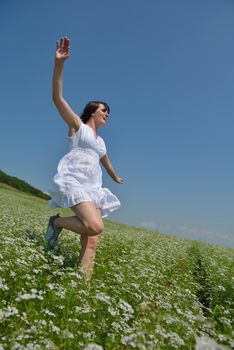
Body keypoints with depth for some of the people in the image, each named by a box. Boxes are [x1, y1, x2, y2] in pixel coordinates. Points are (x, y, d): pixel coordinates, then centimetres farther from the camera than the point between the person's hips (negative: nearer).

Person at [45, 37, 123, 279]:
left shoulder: (100, 140, 27)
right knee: (95, 227, -28)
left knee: (91, 243, -7)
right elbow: (57, 98, -4)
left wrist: (116, 178, 61)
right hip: (73, 182, -6)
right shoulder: (77, 125, 9)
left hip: (93, 189, 7)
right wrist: (59, 63, -15)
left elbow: (106, 161, 45)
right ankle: (57, 222, -3)